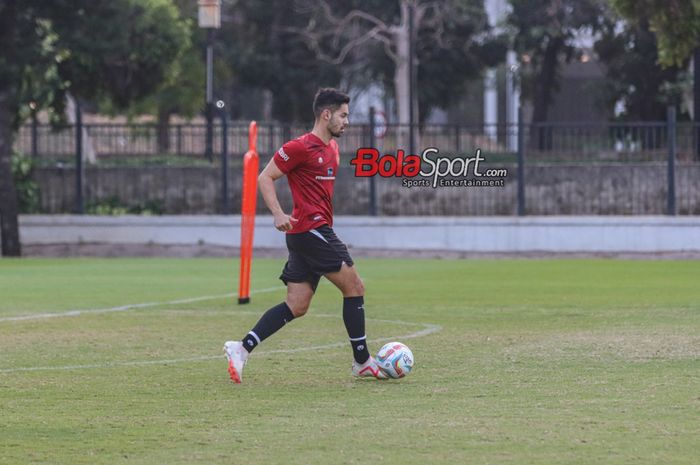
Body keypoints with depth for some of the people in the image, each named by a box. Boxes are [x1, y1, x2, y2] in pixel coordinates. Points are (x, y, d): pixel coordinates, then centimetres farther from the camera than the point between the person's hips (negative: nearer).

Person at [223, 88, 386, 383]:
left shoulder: (332, 148, 17)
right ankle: (362, 362, 1)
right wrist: (278, 214, -21)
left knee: (296, 307, 4)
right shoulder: (301, 147, -11)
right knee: (354, 287, -5)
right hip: (311, 229, -10)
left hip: (316, 232, 10)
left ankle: (242, 348, 0)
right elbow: (265, 178, -9)